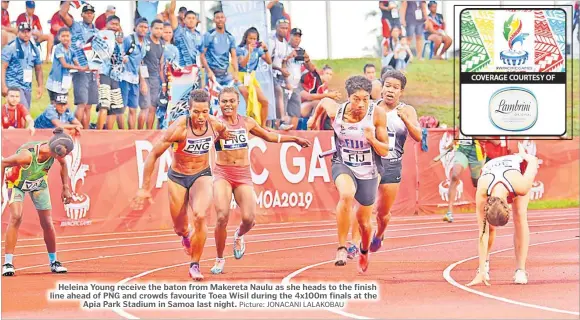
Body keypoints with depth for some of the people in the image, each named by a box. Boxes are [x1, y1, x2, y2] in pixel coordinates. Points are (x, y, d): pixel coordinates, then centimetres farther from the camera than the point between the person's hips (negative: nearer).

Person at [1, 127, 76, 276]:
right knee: (16, 216, -23)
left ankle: (53, 262, 20)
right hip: (17, 182, -5)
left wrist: (66, 188, -3)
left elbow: (63, 164, -1)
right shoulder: (28, 155, -42)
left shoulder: (55, 152, -26)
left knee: (47, 222, 3)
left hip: (39, 183, 5)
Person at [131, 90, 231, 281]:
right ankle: (186, 235, 51)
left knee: (200, 216, -26)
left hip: (202, 176, 1)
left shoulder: (217, 125, -17)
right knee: (180, 228, 8)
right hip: (177, 178, -1)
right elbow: (153, 154, -19)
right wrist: (145, 188, -17)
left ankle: (195, 265, -9)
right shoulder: (179, 128, -27)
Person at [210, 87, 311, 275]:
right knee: (222, 217, -18)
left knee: (248, 219, -12)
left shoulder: (247, 123, 9)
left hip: (243, 175, 3)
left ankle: (238, 236, 26)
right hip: (222, 174, -3)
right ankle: (219, 259, 3)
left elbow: (269, 136, 25)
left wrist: (295, 139, 31)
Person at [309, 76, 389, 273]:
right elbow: (323, 101, 9)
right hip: (343, 166, -1)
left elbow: (385, 151, -11)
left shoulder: (377, 114, -18)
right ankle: (342, 248, -25)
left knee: (364, 222, 14)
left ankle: (364, 252, 49)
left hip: (368, 172, 1)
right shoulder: (335, 111, -17)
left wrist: (372, 140, -31)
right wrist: (315, 118, 25)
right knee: (346, 195, -36)